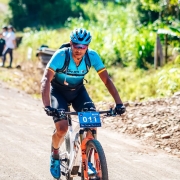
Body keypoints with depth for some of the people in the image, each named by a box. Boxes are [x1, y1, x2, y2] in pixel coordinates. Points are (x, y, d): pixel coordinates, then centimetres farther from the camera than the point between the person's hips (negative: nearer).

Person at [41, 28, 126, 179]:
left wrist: (119, 103, -30)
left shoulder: (93, 56, -22)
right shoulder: (61, 55, -30)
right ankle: (55, 154, 10)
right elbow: (46, 79, -36)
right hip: (58, 91, -3)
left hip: (78, 90, 3)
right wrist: (47, 105, -49)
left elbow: (107, 80, -20)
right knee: (62, 128, -21)